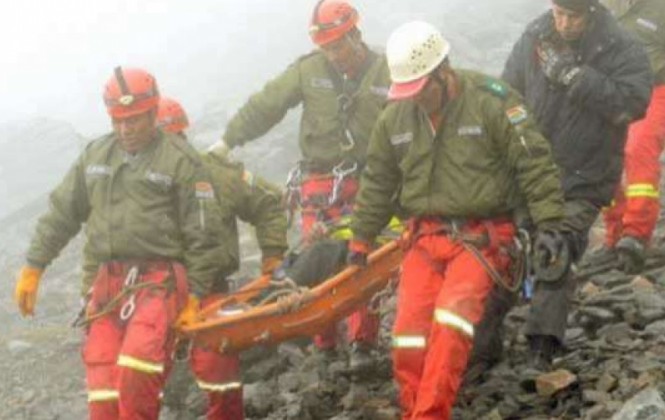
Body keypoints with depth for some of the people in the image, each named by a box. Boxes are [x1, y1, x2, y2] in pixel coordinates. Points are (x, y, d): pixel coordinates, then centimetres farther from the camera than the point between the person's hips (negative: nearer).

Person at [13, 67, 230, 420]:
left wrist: (194, 296, -5)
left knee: (136, 369, -26)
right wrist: (33, 268, 15)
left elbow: (203, 235, -2)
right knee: (103, 390, -2)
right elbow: (61, 213, 19)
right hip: (107, 283, 5)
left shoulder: (180, 160, -2)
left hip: (160, 281, -5)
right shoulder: (95, 155, 14)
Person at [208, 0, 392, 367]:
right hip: (318, 182, 1)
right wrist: (228, 140, 1)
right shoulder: (309, 70, 0)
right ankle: (324, 347, 9)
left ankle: (361, 343, 4)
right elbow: (265, 105, 3)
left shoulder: (386, 74, -1)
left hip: (365, 184, -1)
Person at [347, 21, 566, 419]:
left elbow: (536, 163, -7)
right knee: (409, 333, -10)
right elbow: (377, 183, 18)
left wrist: (548, 224, -12)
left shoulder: (490, 100, -9)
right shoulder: (395, 117, 6)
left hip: (483, 235, -5)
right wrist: (361, 240, 22)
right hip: (426, 236, 5)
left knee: (452, 316, -26)